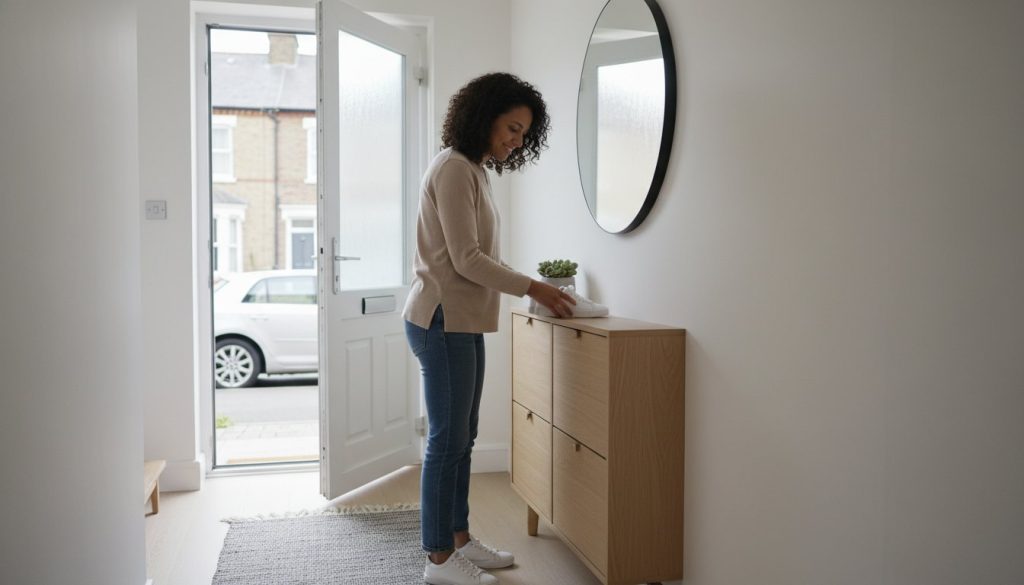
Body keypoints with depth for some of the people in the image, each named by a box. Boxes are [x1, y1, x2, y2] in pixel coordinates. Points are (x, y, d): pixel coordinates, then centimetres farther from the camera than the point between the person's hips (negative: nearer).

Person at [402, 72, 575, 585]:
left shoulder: (473, 170, 16)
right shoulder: (454, 167, -13)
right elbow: (466, 259, -18)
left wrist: (529, 285, 8)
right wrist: (532, 288, -13)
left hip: (462, 321, 10)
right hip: (443, 321, -10)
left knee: (461, 438, 14)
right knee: (447, 440, -3)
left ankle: (459, 540, 26)